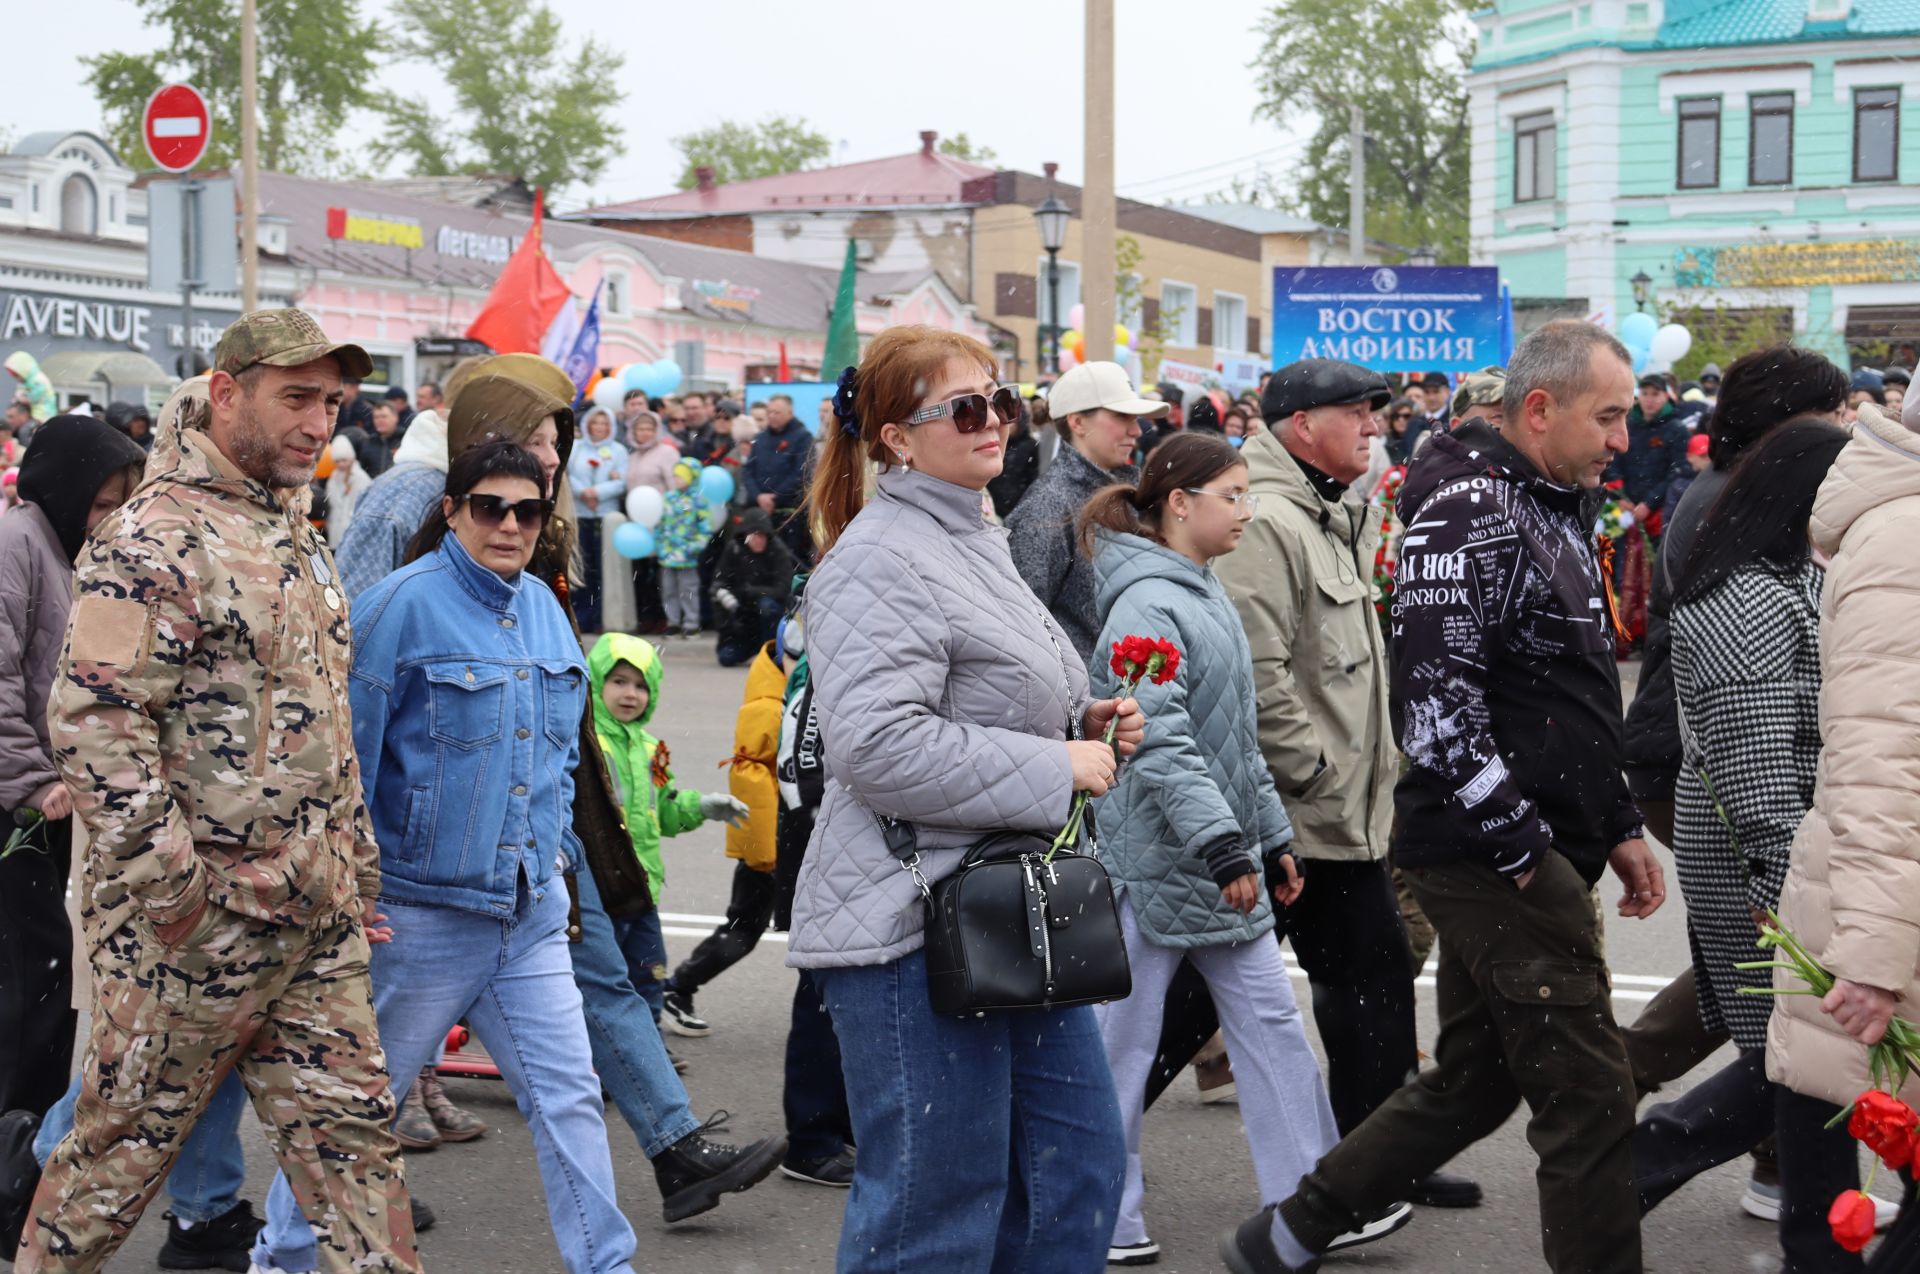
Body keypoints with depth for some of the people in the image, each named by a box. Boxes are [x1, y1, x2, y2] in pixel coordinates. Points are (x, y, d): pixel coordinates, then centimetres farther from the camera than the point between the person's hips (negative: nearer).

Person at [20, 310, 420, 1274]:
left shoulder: (296, 535, 15)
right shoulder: (152, 541, -13)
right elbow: (93, 723, -20)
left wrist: (359, 864, 19)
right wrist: (172, 892, -21)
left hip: (319, 920, 8)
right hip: (197, 923, -8)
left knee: (352, 1127, 9)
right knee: (127, 1136, 6)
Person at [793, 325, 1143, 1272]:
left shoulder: (976, 543, 16)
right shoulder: (881, 562, -16)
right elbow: (876, 745, -27)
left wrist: (1086, 725, 9)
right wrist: (1055, 771, -19)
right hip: (913, 930, -10)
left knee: (1077, 1162, 16)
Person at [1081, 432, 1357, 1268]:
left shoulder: (1209, 596, 13)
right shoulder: (1145, 604, -17)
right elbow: (1162, 743, -24)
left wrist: (1272, 835, 20)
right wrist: (1223, 843, -26)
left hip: (1224, 854, 9)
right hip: (1157, 859, -9)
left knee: (1271, 1024, 10)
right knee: (1122, 1042, 3)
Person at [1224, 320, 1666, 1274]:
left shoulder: (1549, 510, 17)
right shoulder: (1472, 509, -16)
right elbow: (1437, 701, -23)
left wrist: (1617, 826, 18)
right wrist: (1525, 850, -18)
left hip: (1536, 850, 10)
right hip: (1495, 862, -10)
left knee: (1472, 1081, 17)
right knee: (1589, 1098, -4)